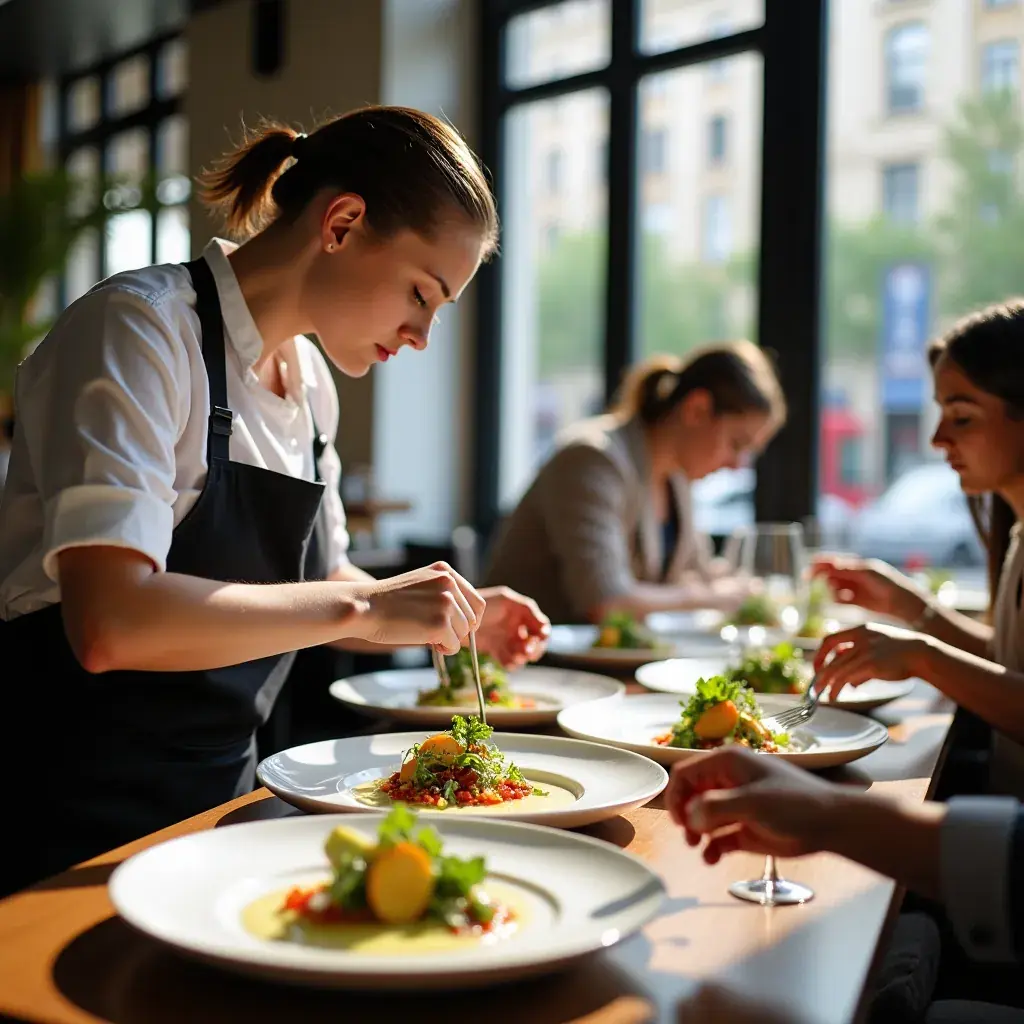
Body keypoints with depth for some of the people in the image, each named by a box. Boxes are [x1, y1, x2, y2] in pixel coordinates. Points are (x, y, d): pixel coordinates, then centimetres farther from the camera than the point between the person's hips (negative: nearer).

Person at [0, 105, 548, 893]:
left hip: (220, 795, 8)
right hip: (78, 819, -7)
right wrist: (363, 606, -27)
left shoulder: (309, 382, 6)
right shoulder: (142, 330, -18)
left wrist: (459, 615, 2)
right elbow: (111, 623, -31)